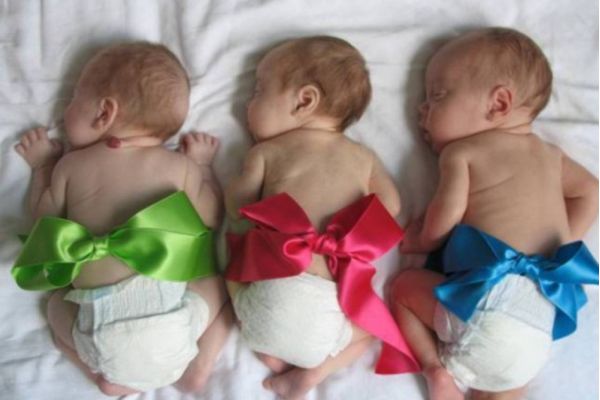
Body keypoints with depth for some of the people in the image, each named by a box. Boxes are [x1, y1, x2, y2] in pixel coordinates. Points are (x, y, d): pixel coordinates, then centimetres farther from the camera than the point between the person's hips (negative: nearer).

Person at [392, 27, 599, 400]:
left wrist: (424, 239, 14)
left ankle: (437, 368, 4)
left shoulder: (460, 151, 3)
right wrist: (561, 243, 20)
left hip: (488, 295, -6)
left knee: (405, 285, 18)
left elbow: (445, 216, -5)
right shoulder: (549, 153, 21)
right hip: (541, 320, 6)